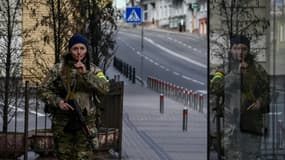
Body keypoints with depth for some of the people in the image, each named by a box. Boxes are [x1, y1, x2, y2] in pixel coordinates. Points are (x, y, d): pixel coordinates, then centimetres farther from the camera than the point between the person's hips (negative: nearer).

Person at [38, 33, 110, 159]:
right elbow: (43, 89, 2)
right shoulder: (59, 68, 0)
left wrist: (86, 74, -21)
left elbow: (105, 88, -12)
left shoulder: (93, 70, 3)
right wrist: (58, 101, -15)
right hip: (62, 122, 0)